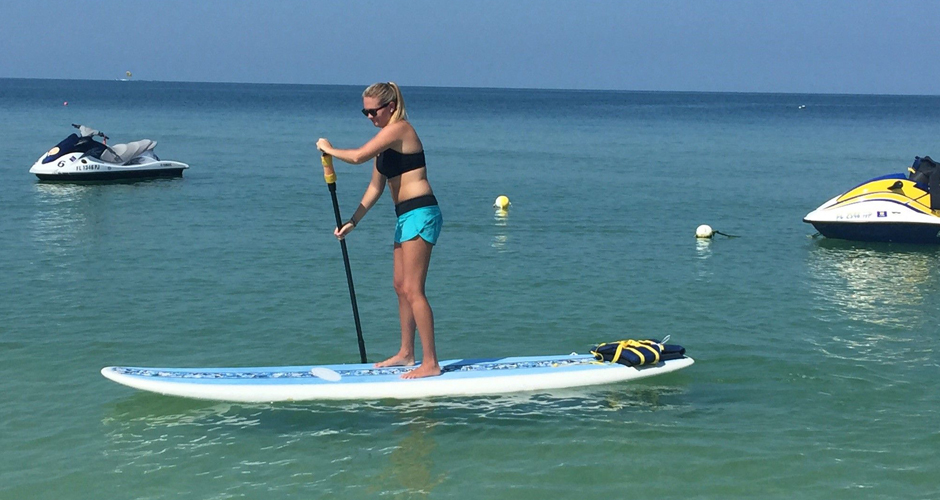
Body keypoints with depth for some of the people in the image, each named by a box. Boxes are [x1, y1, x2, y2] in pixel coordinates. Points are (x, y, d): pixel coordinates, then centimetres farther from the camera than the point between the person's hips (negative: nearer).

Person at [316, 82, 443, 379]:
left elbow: (358, 156, -22)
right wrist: (353, 221, 18)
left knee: (412, 289, -11)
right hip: (407, 218, 10)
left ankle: (430, 363, -9)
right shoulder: (385, 138, 17)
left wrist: (328, 149, -5)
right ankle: (406, 353, 25)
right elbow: (376, 186, 21)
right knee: (401, 286, 15)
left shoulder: (398, 129, -12)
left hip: (420, 214, -10)